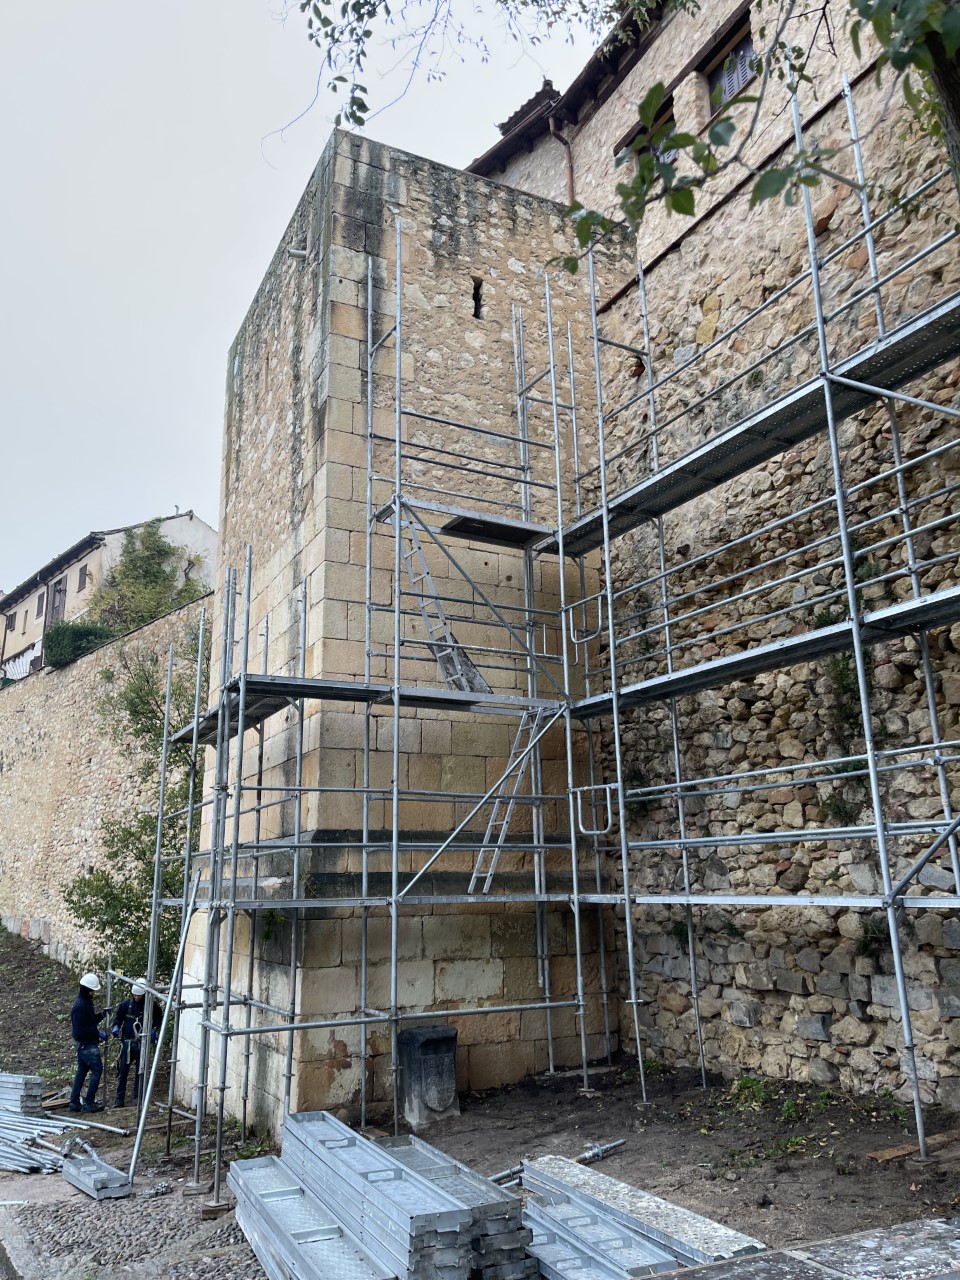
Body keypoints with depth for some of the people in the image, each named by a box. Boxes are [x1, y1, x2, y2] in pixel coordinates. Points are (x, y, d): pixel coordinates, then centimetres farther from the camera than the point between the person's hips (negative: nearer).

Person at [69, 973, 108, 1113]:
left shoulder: (87, 1001, 9)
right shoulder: (80, 1006, -22)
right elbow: (80, 1030, -24)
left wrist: (101, 1015, 4)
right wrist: (97, 1033, -20)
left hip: (85, 1043, 10)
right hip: (86, 1044, -10)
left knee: (82, 1071, 14)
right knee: (97, 1069, -6)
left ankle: (74, 1102, 20)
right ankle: (89, 1103, -1)